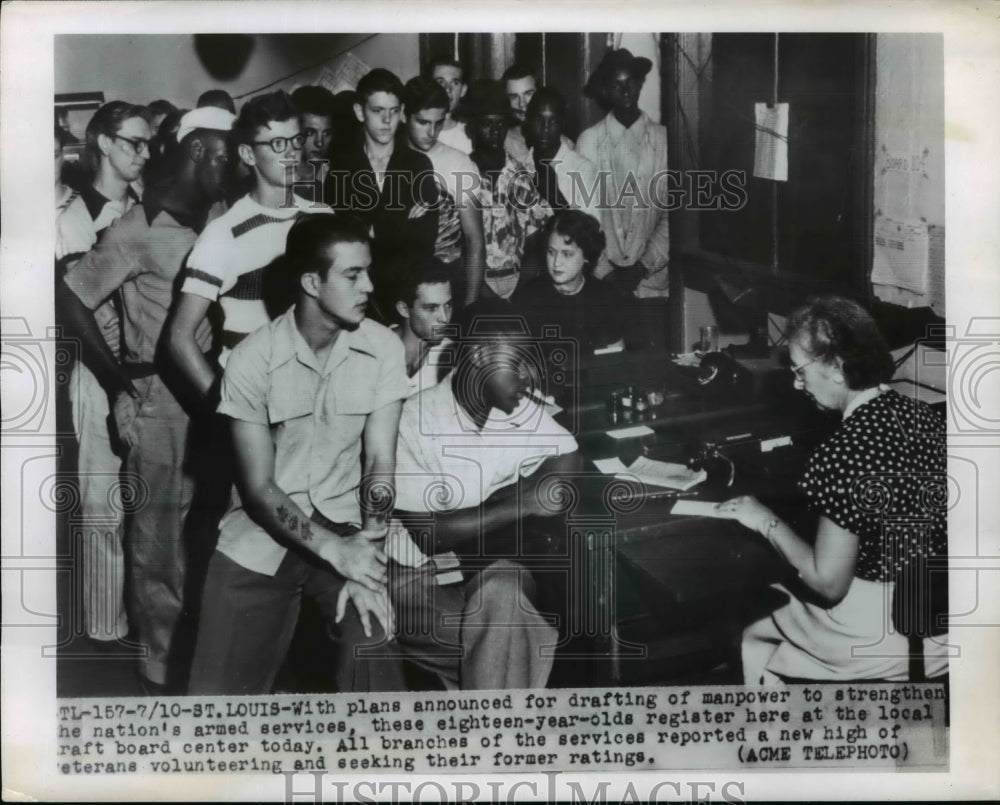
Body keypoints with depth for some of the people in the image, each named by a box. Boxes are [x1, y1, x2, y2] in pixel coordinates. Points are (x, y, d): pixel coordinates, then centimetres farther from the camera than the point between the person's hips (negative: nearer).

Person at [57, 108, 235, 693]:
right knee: (159, 534, 6)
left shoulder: (217, 220, 5)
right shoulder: (141, 228, -8)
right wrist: (115, 375, -4)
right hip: (155, 396, -4)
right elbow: (72, 295, -3)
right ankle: (163, 665, 21)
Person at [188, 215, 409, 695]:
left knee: (371, 646, -26)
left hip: (345, 529, 0)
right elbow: (258, 486, -11)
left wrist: (366, 556, -23)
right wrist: (333, 551, -24)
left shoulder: (383, 348, -8)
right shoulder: (252, 359, -11)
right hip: (261, 535, 0)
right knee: (218, 692, -3)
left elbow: (380, 463, -9)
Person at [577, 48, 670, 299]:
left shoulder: (664, 139, -1)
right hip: (601, 278, 0)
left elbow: (671, 213, -1)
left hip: (652, 278, 1)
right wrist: (604, 270, -8)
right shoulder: (588, 140, -2)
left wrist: (644, 266, -9)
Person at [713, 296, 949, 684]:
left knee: (751, 635, 17)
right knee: (782, 599, 27)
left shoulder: (844, 452, -26)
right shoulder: (926, 415, -3)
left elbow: (827, 582, -21)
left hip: (888, 639, -7)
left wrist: (768, 522, -8)